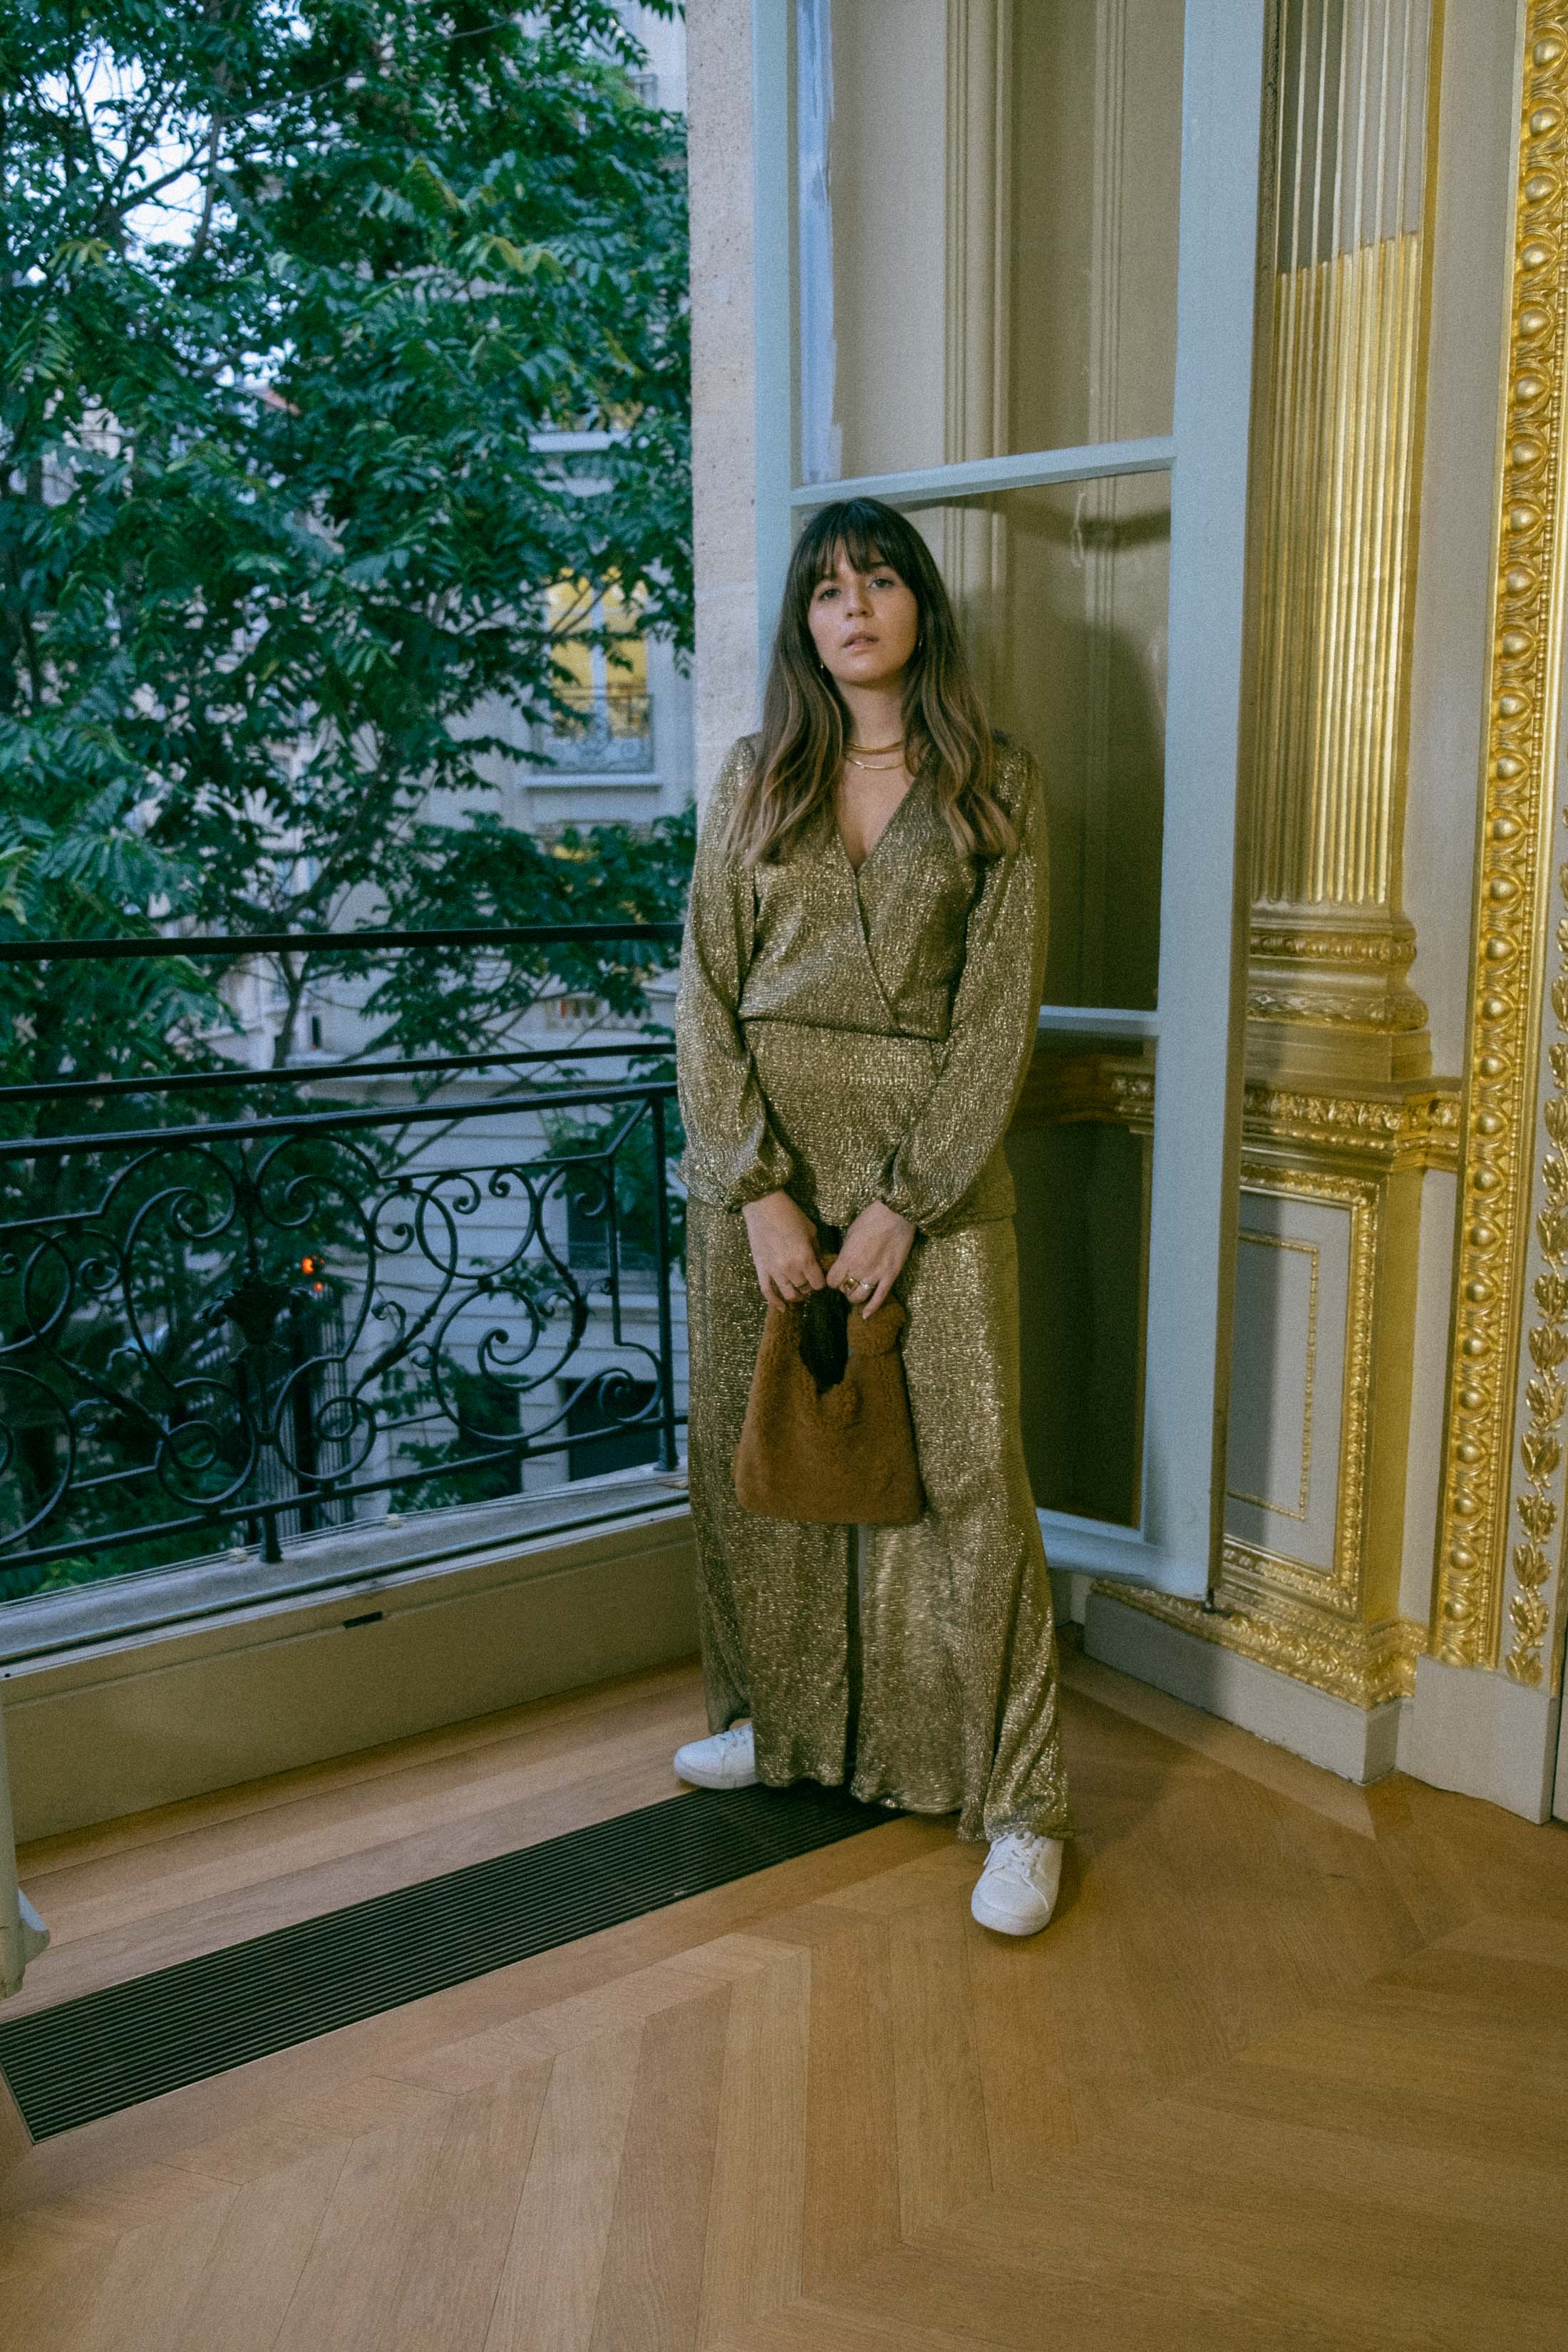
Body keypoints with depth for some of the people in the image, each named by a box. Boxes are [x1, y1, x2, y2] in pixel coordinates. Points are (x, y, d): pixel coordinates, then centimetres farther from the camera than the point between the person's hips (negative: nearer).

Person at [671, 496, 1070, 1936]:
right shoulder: (756, 780, 8)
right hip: (758, 1152, 3)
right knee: (756, 1455, 11)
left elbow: (999, 1014, -4)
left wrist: (906, 1203, -12)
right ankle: (782, 1721, 33)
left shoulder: (997, 787, 2)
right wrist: (760, 1189, -10)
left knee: (963, 1472, -3)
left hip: (931, 1163, -3)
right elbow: (705, 994, 1)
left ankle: (1018, 1803, 9)